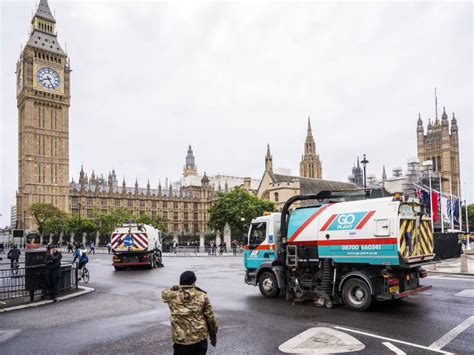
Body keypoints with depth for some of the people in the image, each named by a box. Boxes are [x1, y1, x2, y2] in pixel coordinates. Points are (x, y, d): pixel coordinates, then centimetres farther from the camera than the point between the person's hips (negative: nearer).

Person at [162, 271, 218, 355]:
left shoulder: (172, 295, -3)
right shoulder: (202, 296, -1)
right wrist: (213, 335, 14)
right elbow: (211, 318, 1)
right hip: (201, 338, 1)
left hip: (181, 340, -1)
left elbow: (164, 293, 21)